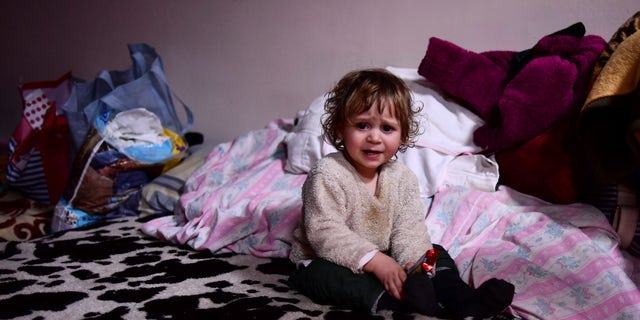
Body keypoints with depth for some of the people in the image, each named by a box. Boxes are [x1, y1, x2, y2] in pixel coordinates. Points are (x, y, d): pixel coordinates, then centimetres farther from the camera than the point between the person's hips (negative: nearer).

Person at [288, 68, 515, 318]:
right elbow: (325, 232, -25)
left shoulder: (402, 177, -2)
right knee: (324, 274, -36)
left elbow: (409, 229, -8)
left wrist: (415, 263, -29)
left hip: (383, 258, 6)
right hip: (323, 261, -5)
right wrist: (375, 260, -32)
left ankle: (459, 297, -28)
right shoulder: (327, 175, -19)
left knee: (434, 252, -4)